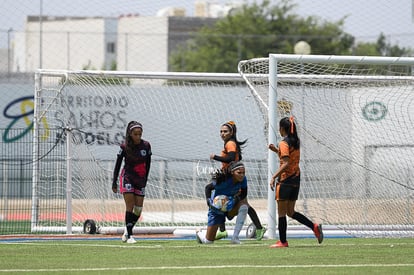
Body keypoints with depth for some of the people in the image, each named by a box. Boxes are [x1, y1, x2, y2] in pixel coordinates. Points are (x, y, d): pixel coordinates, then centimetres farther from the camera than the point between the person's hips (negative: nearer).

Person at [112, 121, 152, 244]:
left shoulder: (146, 145, -3)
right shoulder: (125, 147, -10)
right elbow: (117, 164, -1)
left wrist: (145, 179, 13)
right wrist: (114, 182, -1)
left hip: (140, 179, 3)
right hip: (127, 178, -3)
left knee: (138, 210, 1)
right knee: (130, 206, -13)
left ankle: (127, 230, 23)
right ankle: (129, 235, -9)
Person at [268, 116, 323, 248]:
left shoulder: (284, 143, -13)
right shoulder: (296, 142, 12)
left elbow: (286, 164, -22)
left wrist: (274, 177, -23)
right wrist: (277, 150, 17)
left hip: (285, 179, -8)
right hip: (296, 178, 8)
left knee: (281, 213, -1)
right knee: (290, 212, 14)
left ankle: (282, 241, 1)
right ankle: (315, 227, 0)